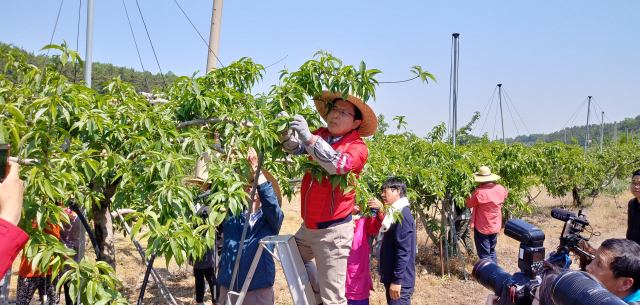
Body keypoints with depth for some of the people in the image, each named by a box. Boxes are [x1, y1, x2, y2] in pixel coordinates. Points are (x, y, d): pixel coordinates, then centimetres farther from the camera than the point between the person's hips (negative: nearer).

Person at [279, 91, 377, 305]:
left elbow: (339, 164, -27)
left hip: (333, 230, -7)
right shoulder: (319, 135, 7)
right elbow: (295, 148, -3)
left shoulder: (357, 147, -9)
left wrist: (308, 137, -33)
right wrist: (286, 130, -23)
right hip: (308, 226, 7)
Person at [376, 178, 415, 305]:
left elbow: (403, 251, -22)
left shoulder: (403, 215, -17)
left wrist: (397, 280, -23)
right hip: (392, 277, 10)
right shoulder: (394, 213, 13)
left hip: (399, 280, -10)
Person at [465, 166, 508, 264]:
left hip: (482, 228, -6)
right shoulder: (500, 189, -6)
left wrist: (468, 198, 13)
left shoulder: (479, 192, -24)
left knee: (484, 254, 3)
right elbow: (505, 194, 19)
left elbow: (469, 204, -7)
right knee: (492, 251, 22)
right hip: (495, 226, 6)